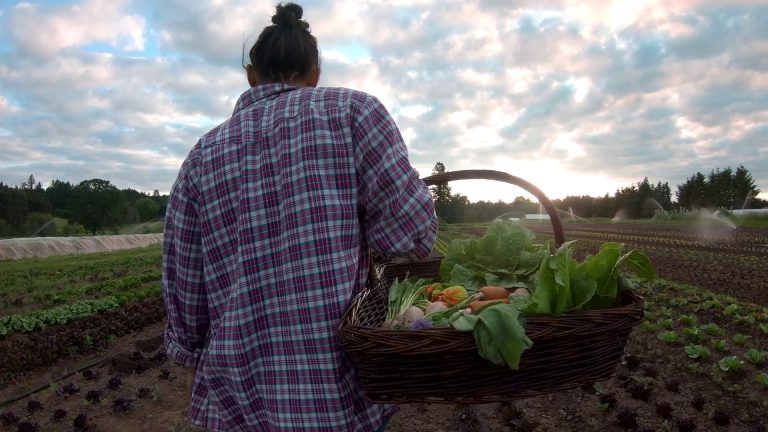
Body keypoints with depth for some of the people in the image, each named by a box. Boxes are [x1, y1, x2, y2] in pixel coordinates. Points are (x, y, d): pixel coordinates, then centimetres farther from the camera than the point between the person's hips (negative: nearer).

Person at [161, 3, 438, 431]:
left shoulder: (202, 155, 5)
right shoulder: (352, 108, -4)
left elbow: (185, 294, 7)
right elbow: (414, 231, -11)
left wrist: (198, 360, 22)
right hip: (344, 396, -3)